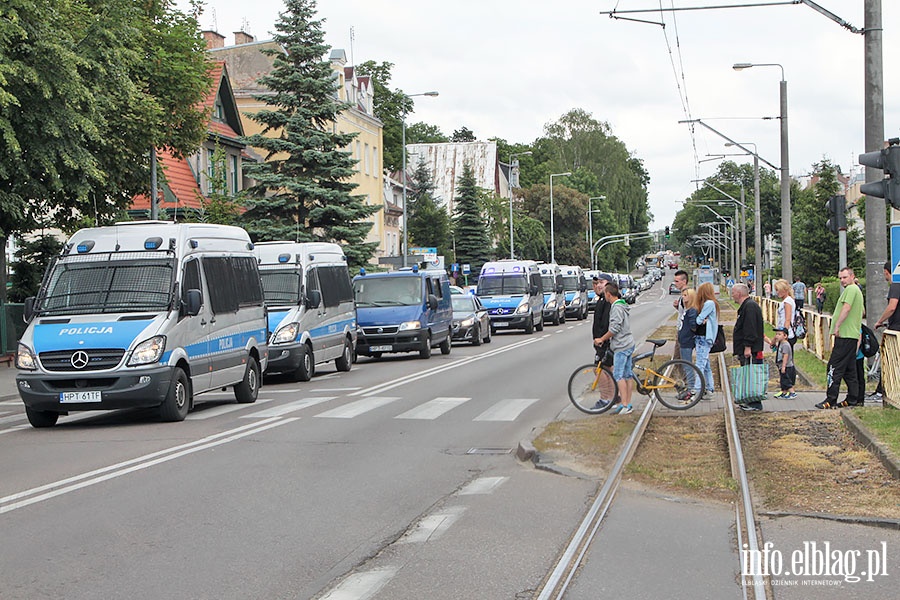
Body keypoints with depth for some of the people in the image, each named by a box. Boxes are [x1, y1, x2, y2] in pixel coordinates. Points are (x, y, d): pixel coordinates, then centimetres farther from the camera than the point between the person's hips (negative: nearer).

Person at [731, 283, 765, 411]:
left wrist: (747, 347, -24)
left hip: (750, 350, -11)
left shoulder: (750, 306, -15)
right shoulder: (746, 306, 20)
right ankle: (751, 402, 17)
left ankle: (755, 404, -6)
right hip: (745, 349, 11)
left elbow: (750, 329, -22)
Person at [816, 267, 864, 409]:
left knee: (834, 367, -10)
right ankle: (853, 399, 14)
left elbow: (846, 308, -23)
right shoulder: (857, 290, 22)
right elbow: (861, 312, 27)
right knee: (849, 369, 13)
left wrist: (837, 326, -21)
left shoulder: (851, 289, -11)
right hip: (853, 335, 11)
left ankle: (830, 400, -11)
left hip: (845, 335, -11)